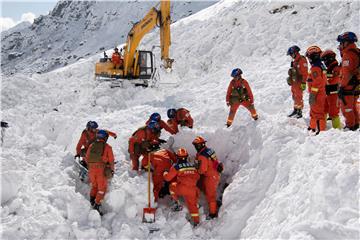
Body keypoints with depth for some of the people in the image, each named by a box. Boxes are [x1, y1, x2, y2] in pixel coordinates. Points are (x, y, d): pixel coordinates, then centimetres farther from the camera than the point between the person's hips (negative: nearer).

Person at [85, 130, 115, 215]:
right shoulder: (107, 147, -3)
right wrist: (112, 170, 11)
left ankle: (92, 198, 9)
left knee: (94, 185, 25)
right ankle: (97, 204, -2)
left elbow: (87, 158, 11)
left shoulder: (91, 145, 7)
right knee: (102, 188, 7)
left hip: (91, 169, 4)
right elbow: (111, 160, -2)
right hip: (102, 169, -4)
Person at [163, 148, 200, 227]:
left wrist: (165, 173, 26)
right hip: (192, 189, 4)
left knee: (172, 186, 25)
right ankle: (196, 220, 15)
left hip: (181, 188, -4)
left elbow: (168, 178, 5)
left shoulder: (176, 166, 0)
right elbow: (197, 177, 24)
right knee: (192, 204, 18)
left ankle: (176, 203, 23)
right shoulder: (192, 165, 13)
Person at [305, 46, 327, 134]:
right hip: (321, 93, 11)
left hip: (317, 95, -11)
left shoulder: (315, 68, -20)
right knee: (313, 111, 22)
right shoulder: (320, 65, 14)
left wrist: (312, 95, -21)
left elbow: (316, 83, -24)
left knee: (317, 113, -5)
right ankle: (313, 127, 35)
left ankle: (320, 129, -2)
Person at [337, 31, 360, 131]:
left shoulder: (348, 54, -18)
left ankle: (350, 126, 6)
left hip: (348, 87, -9)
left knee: (346, 107, 1)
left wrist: (342, 86, -19)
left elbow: (347, 73, -24)